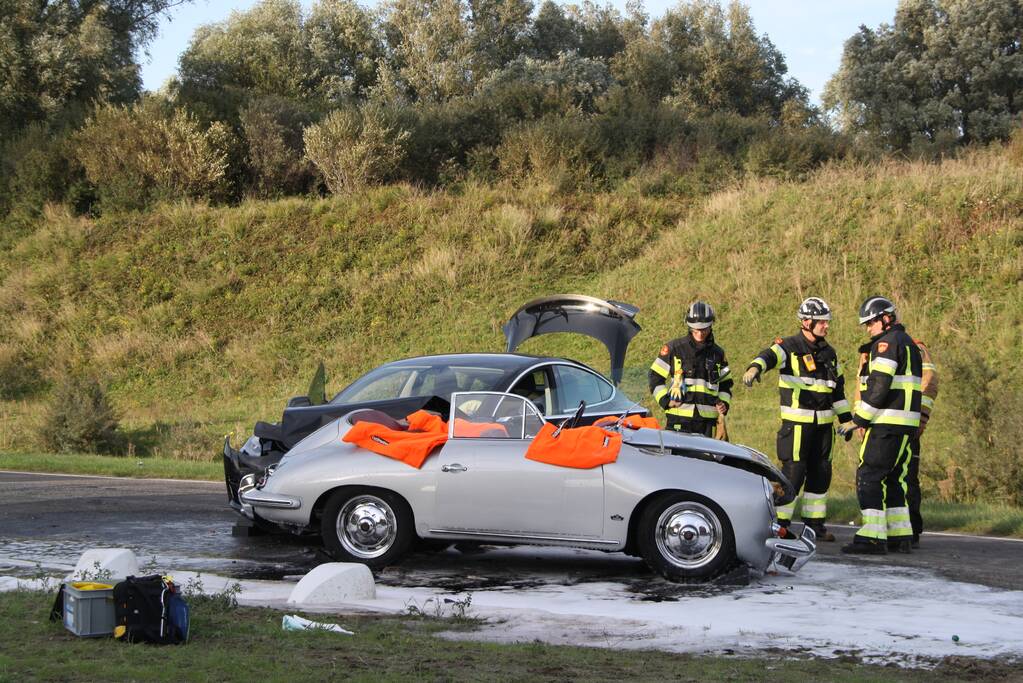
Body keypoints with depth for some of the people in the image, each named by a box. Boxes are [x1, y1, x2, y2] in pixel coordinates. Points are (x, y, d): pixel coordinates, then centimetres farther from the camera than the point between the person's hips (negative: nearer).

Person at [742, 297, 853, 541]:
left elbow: (838, 387, 23)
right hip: (796, 422, -7)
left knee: (821, 472, 9)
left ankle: (814, 522, 20)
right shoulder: (789, 347, -6)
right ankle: (779, 523, -1)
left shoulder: (829, 353, 15)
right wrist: (755, 367, -51)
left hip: (823, 423, 7)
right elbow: (770, 356, -28)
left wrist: (846, 419, 20)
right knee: (793, 471, -9)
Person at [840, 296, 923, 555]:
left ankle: (873, 537, -13)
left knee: (868, 477, -9)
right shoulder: (908, 343, 22)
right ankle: (900, 536, 16)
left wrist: (860, 419, -11)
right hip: (906, 424, 10)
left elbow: (879, 386, -18)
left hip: (887, 423, -10)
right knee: (893, 478, 14)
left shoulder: (887, 342, -10)